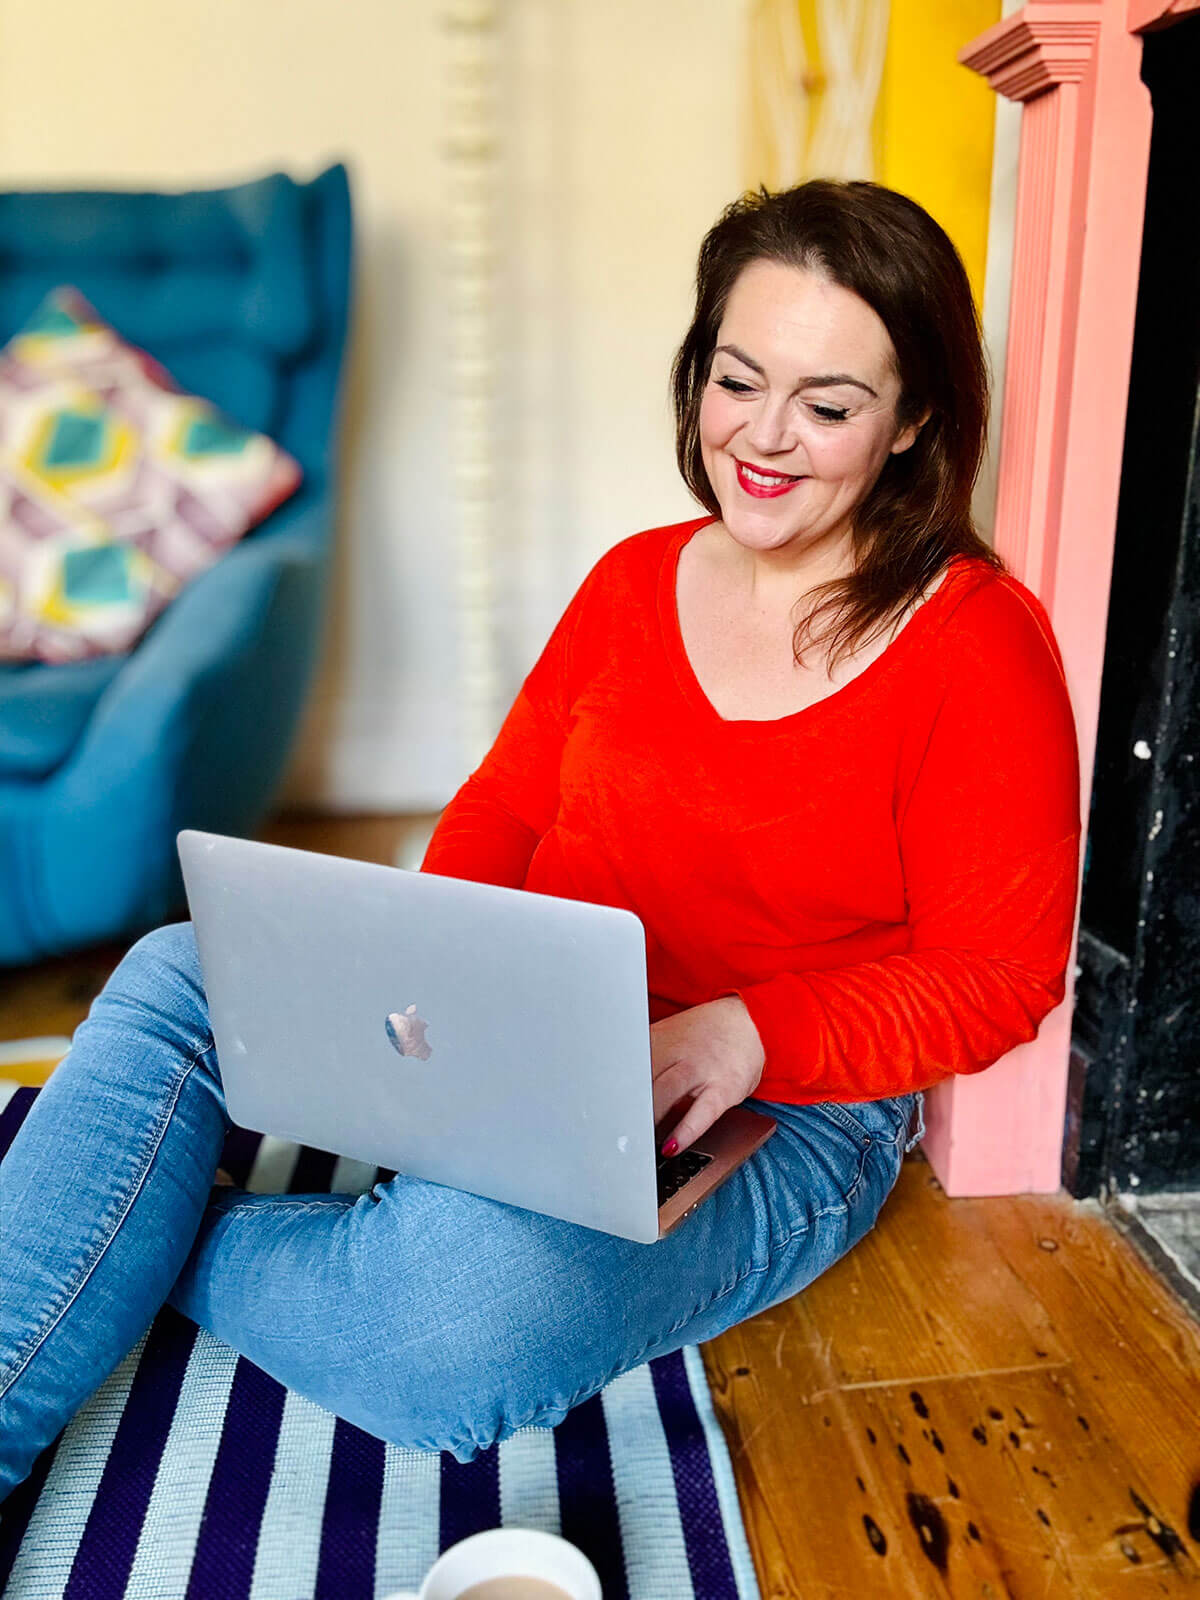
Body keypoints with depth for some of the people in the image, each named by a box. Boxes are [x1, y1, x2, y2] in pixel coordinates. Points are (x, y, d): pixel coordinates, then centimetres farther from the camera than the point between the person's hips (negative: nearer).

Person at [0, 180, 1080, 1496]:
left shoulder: (977, 645, -10)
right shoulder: (633, 582, 7)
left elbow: (995, 980, -9)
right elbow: (504, 812, 10)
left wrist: (745, 1032, -23)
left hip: (783, 1115, -4)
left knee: (469, 1302, -34)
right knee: (177, 978, -14)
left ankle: (147, 1251, -4)